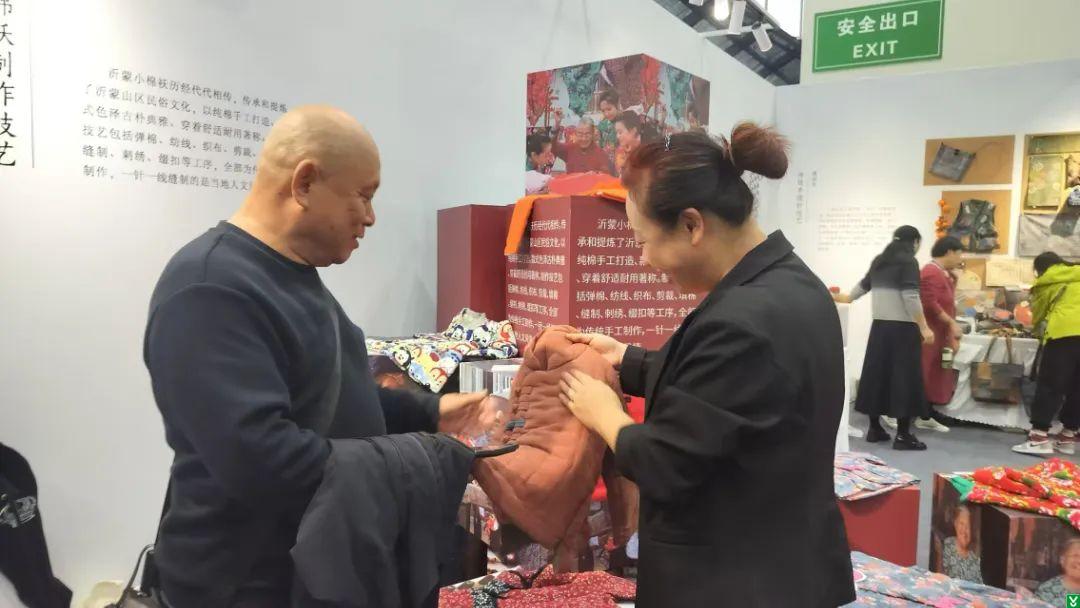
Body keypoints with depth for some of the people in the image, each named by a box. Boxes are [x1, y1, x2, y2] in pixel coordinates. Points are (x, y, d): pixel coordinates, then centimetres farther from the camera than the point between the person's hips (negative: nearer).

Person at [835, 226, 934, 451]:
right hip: (902, 327, -7)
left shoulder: (879, 261, 14)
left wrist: (848, 298, 46)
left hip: (880, 324, 7)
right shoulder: (909, 262, -7)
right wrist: (924, 328, -15)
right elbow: (910, 298, -16)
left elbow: (864, 284, 29)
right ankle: (903, 435, -3)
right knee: (904, 376, -4)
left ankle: (874, 428, 15)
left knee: (877, 373, 10)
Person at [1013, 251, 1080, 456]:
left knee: (1050, 386, -6)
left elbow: (1037, 314, 22)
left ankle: (1039, 437, -11)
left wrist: (1039, 325, 42)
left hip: (1063, 333, -5)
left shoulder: (1047, 281, 13)